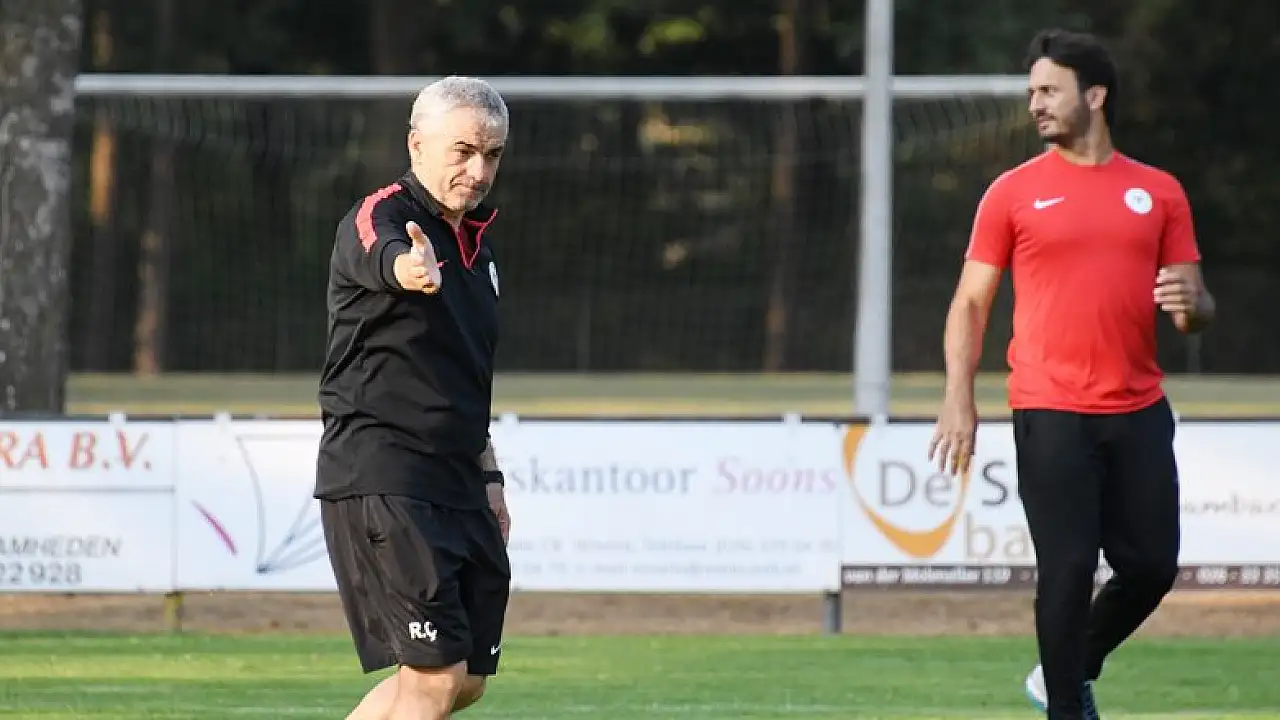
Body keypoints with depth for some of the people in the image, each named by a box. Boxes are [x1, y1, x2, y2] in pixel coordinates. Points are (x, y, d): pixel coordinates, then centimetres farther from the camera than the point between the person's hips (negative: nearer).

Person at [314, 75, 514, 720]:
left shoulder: (478, 242, 17)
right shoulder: (378, 218, -10)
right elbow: (384, 257, -37)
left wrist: (488, 478, 25)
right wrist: (412, 268, -60)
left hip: (456, 485, 9)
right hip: (379, 479, -9)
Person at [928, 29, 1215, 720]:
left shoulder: (1158, 192, 10)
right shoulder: (1013, 192, 4)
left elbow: (1196, 305, 14)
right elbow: (971, 301, 4)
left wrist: (1189, 304, -11)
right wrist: (958, 398, -8)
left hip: (1140, 413, 3)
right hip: (1052, 415, -3)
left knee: (1152, 567, 4)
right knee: (1067, 569, -8)